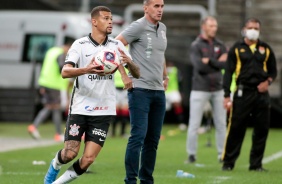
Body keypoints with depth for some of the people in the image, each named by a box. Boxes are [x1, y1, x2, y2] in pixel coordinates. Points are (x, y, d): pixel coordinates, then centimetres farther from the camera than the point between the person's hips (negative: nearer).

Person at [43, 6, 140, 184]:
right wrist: (86, 70, -37)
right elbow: (65, 72, -18)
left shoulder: (117, 46, 4)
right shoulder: (80, 45, -5)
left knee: (88, 159, -8)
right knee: (70, 153, -5)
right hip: (80, 107, -2)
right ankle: (55, 165, 31)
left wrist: (128, 62, -20)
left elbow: (137, 74, 3)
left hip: (103, 110, 2)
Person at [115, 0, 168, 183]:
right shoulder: (138, 27, -8)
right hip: (140, 90, -7)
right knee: (138, 136, -11)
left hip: (159, 91, 7)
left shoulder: (162, 28, 14)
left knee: (153, 140, 8)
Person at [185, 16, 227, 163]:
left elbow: (226, 64, -7)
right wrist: (218, 62, -10)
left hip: (217, 89, 4)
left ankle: (222, 154, 11)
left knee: (221, 124, 5)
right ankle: (191, 154, 3)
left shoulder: (219, 45, 9)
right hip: (200, 89, -4)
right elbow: (199, 66, -18)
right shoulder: (196, 46, -4)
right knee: (194, 124, -3)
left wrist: (209, 61, -14)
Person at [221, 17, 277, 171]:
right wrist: (227, 96, -5)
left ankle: (256, 163, 11)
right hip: (242, 93, -3)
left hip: (261, 94, 3)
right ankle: (228, 162, 5)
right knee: (235, 128, -4)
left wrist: (268, 81, -3)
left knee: (262, 130, 2)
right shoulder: (236, 49, 4)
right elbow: (228, 72, 2)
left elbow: (273, 70, 19)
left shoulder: (266, 49, 12)